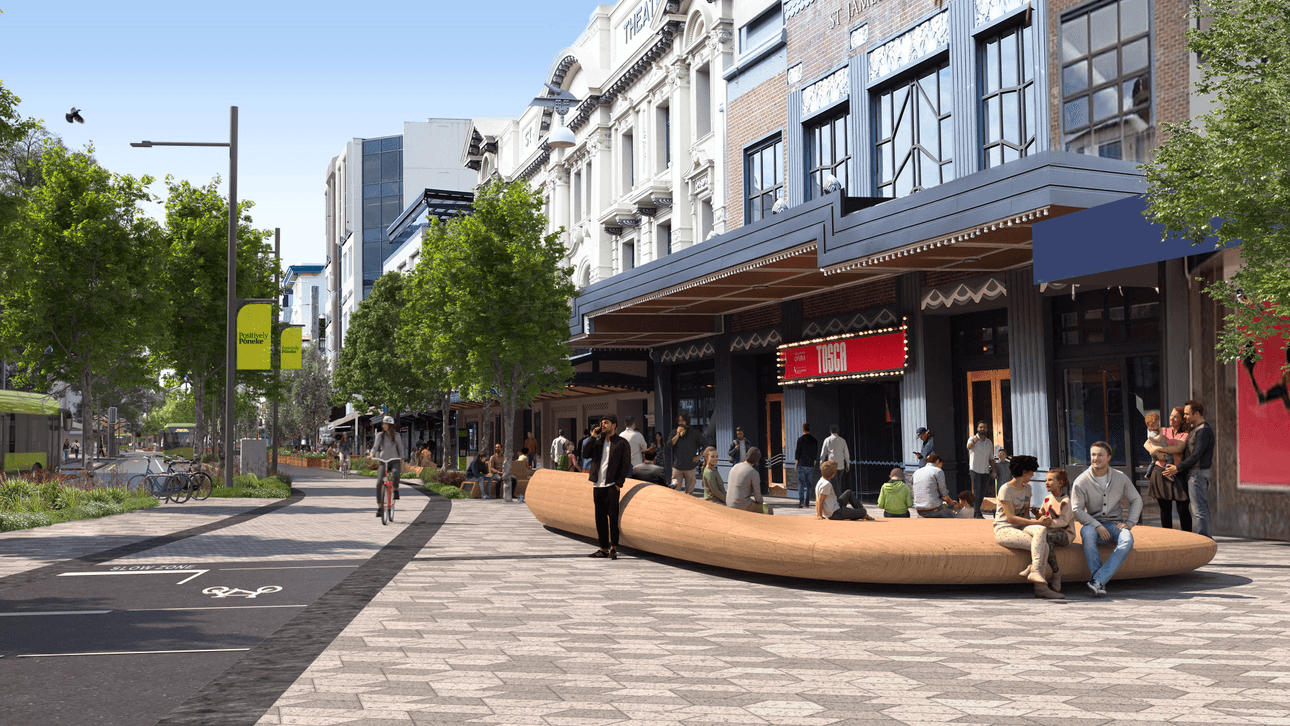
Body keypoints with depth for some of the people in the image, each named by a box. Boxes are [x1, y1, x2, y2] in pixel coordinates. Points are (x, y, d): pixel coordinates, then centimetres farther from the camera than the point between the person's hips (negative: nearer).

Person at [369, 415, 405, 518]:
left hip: (394, 460, -2)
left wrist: (402, 463, 2)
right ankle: (379, 507, -5)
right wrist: (371, 454, -23)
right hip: (383, 461, 2)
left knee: (395, 474, -37)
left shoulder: (396, 436, 3)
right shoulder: (380, 435, 5)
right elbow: (375, 446, -2)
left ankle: (396, 490, -6)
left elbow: (400, 449, 7)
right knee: (378, 484, -14)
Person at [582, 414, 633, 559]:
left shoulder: (622, 443, 0)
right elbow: (585, 454, 4)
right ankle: (604, 548, 13)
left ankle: (613, 548, -6)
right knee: (600, 518, 7)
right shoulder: (598, 442, 16)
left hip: (612, 485, -5)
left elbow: (626, 465, -4)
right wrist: (593, 437, -2)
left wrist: (619, 483, -12)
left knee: (612, 516, -9)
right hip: (597, 485, 6)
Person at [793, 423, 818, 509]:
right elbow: (815, 453, 11)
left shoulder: (800, 439, -5)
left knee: (800, 484, -3)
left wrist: (796, 463, 3)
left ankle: (801, 501, -15)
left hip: (802, 464, -4)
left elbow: (797, 451, -5)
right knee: (809, 484, 6)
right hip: (811, 465, 4)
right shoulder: (814, 440, 8)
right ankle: (807, 503, 4)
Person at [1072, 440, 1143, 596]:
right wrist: (1097, 526, -19)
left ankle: (1098, 580, -39)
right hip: (1092, 523, -2)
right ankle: (1101, 583, -34)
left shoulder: (1120, 477, 3)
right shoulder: (1081, 481, -5)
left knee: (1127, 540, -32)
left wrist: (1129, 523, -3)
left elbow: (1136, 500, 12)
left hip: (1115, 523, 2)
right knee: (1086, 533, -38)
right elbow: (1077, 510, -7)